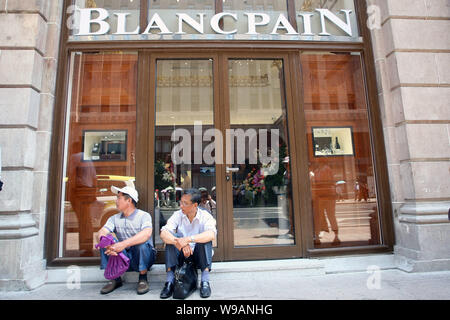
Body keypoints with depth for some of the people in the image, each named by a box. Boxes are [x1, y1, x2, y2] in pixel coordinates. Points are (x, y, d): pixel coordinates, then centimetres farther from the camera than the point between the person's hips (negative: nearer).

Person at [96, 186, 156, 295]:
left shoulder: (144, 215, -10)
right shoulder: (114, 218, 6)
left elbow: (146, 234, -29)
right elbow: (102, 232, -10)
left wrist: (124, 244, -38)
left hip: (142, 257, -4)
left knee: (142, 244, -34)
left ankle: (143, 278, -10)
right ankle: (115, 278, -3)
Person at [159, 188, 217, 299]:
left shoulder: (205, 216, -12)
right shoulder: (177, 215, -6)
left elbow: (212, 234, -32)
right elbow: (163, 233, -21)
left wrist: (188, 239, -44)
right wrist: (180, 243, -39)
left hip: (199, 256, -2)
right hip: (181, 255, 2)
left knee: (205, 238, -29)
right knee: (171, 238, -23)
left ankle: (205, 282, -27)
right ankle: (170, 281, -22)